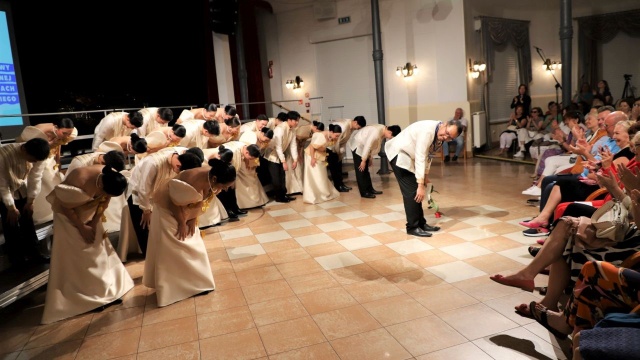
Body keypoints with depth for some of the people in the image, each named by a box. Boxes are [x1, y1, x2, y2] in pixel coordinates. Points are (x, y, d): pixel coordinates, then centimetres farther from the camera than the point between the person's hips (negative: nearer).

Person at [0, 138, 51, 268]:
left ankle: (33, 252, 24)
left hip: (23, 190, 4)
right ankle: (15, 256, 19)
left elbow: (35, 179, -13)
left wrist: (30, 201, -8)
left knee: (28, 220, 10)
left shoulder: (37, 155, -26)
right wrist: (11, 207, -21)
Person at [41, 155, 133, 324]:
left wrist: (94, 223, -9)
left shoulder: (111, 178, -25)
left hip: (89, 212, 5)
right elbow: (65, 207, -23)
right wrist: (81, 227, -16)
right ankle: (80, 296, 10)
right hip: (69, 215, -5)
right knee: (74, 256, -2)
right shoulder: (79, 183, -41)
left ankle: (103, 289, 21)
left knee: (97, 249, 8)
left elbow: (104, 202, -7)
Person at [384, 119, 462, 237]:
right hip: (398, 153, -9)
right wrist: (421, 185, -29)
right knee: (412, 191, -10)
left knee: (416, 191, 10)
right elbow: (420, 158, -31)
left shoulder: (440, 137, -3)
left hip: (408, 156, 9)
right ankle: (413, 227, 0)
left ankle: (421, 223, 19)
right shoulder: (428, 130, -31)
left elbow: (427, 154, 10)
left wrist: (425, 175, 6)